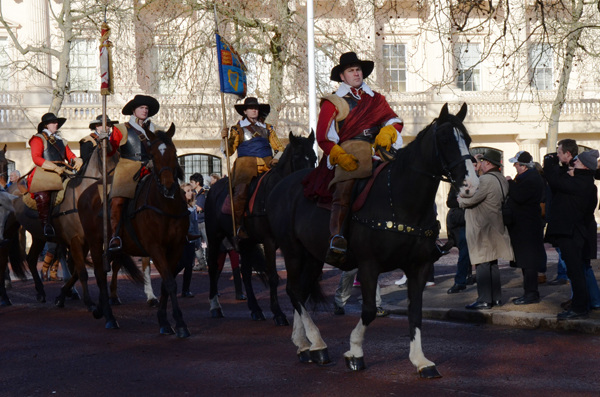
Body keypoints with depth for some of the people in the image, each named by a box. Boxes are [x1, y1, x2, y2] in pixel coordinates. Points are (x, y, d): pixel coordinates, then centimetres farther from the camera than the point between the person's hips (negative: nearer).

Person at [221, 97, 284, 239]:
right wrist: (225, 138, -10)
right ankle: (237, 225, -19)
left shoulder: (267, 128, 23)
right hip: (246, 164, -3)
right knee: (241, 191, -27)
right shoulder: (238, 129, 14)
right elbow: (229, 151, 7)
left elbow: (279, 147, 22)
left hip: (267, 164, 3)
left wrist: (277, 158, 2)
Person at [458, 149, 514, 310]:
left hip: (482, 230, -9)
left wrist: (460, 198, 0)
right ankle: (496, 298, 19)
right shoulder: (502, 180, 11)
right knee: (492, 264, 15)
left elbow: (468, 200, -22)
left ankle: (484, 300, -5)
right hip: (496, 228, 9)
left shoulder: (486, 179, -19)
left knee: (482, 265, -6)